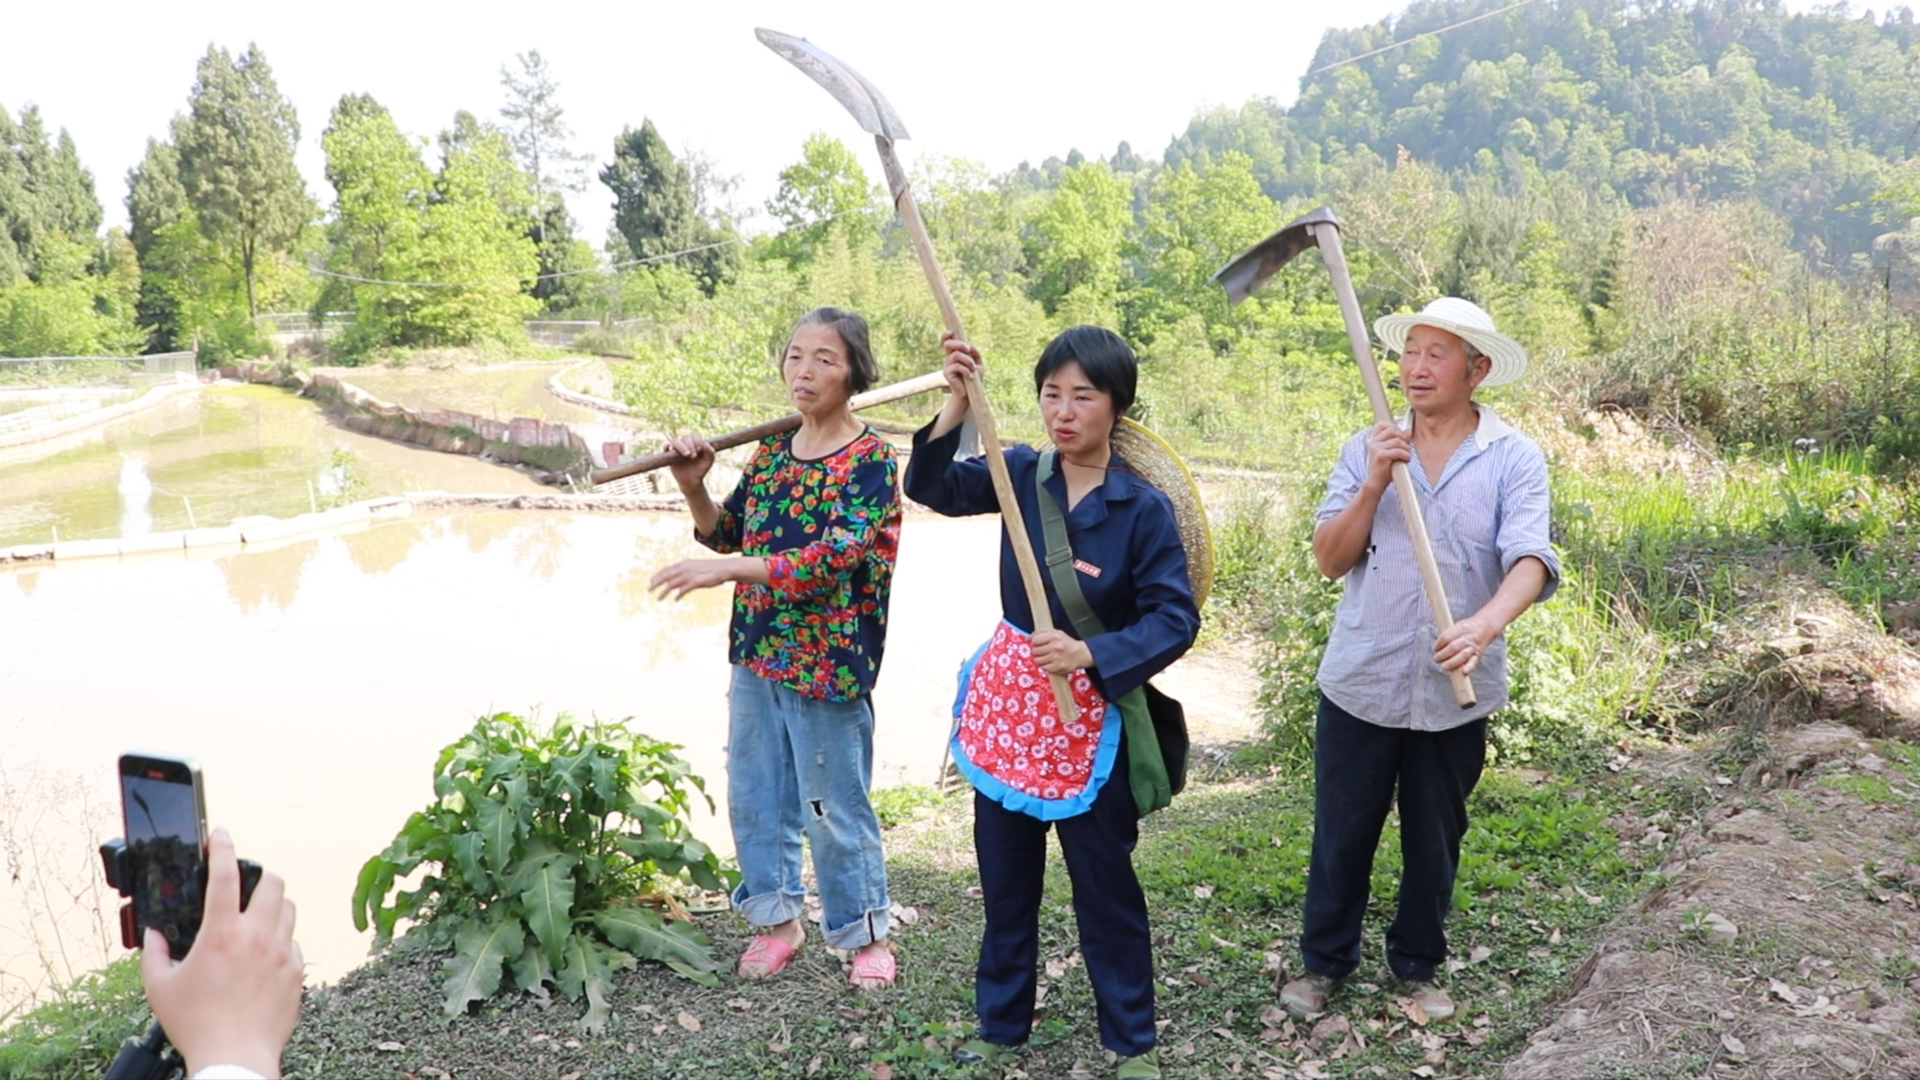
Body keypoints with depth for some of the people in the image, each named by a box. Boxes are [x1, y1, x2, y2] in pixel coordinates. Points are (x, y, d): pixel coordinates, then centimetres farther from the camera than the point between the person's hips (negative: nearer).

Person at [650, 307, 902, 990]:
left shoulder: (870, 459, -13)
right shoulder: (771, 448, 8)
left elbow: (836, 557, -25)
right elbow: (728, 534, 15)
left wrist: (725, 570, -29)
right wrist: (694, 488, -5)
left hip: (829, 662, -7)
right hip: (757, 651, 7)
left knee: (835, 807, 4)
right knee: (754, 795, 16)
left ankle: (867, 933, 25)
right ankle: (778, 916, 35)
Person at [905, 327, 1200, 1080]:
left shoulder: (1143, 507, -13)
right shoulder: (1021, 472, -1)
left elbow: (1176, 618, -15)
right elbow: (932, 487, -11)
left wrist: (1090, 654, -27)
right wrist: (958, 403, -23)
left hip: (1089, 713, -4)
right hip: (1006, 700, 4)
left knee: (1104, 884, 8)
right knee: (1004, 877, 16)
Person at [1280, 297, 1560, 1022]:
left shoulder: (1513, 459, -6)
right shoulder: (1367, 450, 1)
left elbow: (1531, 559, -19)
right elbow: (1330, 559, -4)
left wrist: (1486, 624, -39)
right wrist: (1374, 484, -19)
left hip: (1455, 691, -1)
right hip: (1361, 682, 1)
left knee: (1435, 841, 16)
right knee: (1342, 834, 12)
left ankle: (1417, 967, 37)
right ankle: (1324, 961, 32)